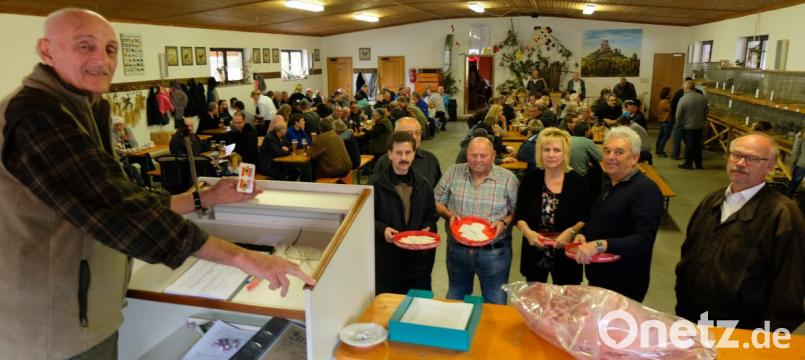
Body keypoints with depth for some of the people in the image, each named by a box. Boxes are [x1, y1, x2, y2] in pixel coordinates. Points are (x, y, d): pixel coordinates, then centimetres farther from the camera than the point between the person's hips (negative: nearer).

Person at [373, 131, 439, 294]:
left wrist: (428, 229, -6)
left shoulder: (424, 185, 7)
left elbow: (432, 217, 14)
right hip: (387, 261, -3)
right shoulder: (377, 184, -7)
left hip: (418, 261, 3)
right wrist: (382, 230, -21)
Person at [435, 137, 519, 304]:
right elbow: (437, 202, 4)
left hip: (494, 252, -2)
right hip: (457, 249, 2)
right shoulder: (453, 173, -1)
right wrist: (449, 214, -14)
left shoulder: (508, 178, -5)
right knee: (455, 299, 21)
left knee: (495, 304, 12)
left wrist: (504, 222, -18)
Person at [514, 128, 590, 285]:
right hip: (534, 253, 1)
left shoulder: (577, 182, -7)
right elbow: (519, 215, -2)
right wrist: (527, 232, -21)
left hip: (565, 254, -1)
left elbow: (585, 219, -4)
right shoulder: (530, 179, -4)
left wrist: (571, 232, -22)